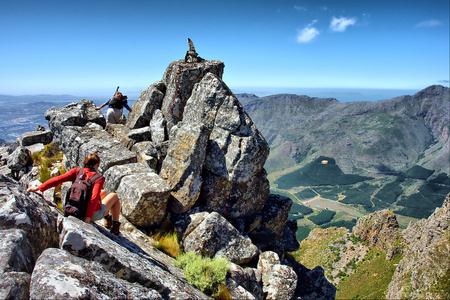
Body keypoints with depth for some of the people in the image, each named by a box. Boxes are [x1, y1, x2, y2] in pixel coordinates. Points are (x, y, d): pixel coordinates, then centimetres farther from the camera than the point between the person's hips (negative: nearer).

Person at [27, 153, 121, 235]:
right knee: (114, 196, 20)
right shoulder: (98, 178, -18)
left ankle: (108, 220, 40)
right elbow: (94, 198, -28)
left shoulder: (77, 172, -5)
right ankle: (116, 227, 20)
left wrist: (38, 188, -11)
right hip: (95, 214, -6)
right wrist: (88, 217, -30)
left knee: (104, 192, 29)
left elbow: (58, 179, -14)